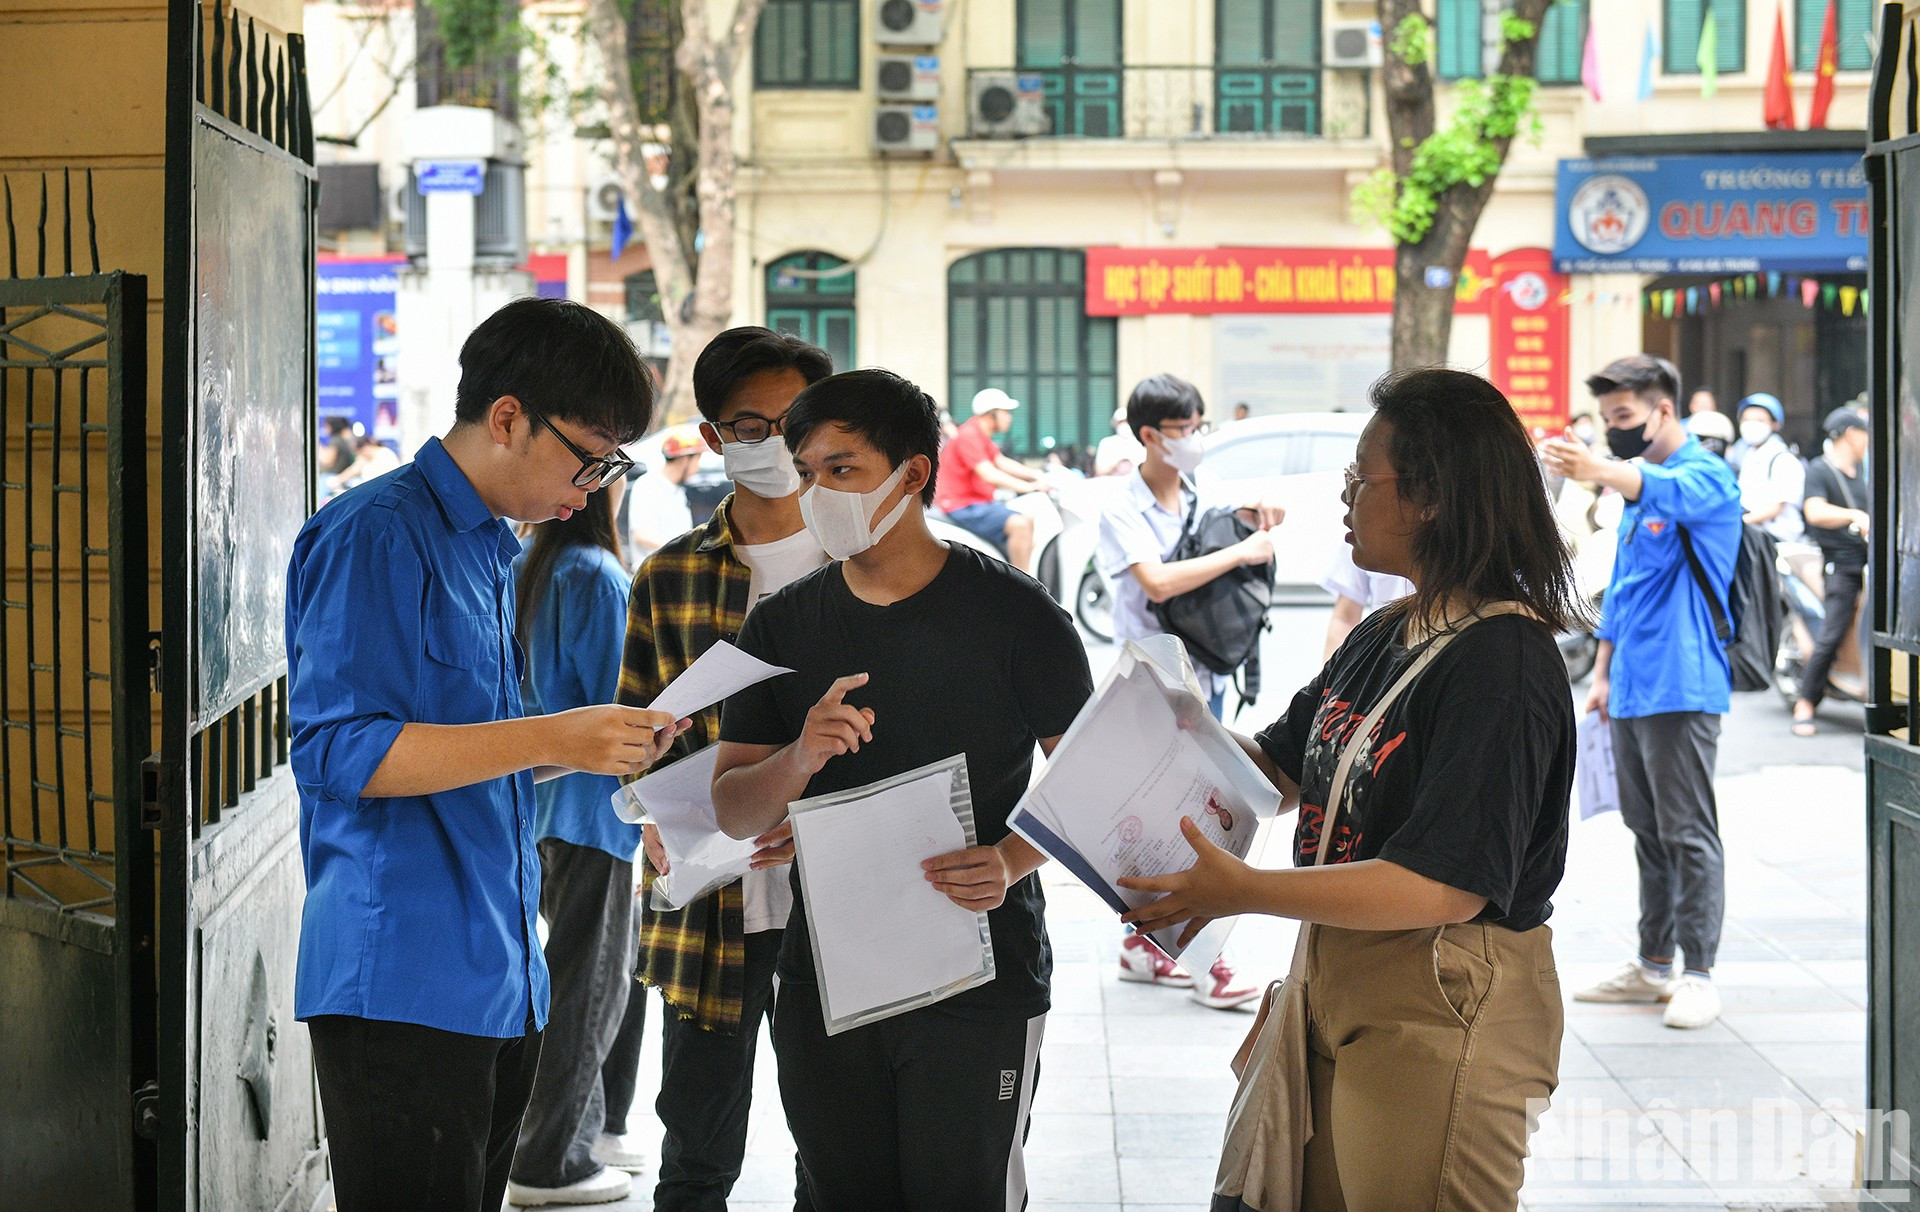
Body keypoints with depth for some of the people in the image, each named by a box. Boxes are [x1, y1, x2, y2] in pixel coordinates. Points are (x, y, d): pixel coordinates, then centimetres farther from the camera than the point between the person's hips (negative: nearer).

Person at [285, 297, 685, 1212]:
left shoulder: (491, 550, 20)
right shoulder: (377, 535, -10)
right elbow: (336, 751, -19)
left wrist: (598, 748, 11)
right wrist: (552, 740, -22)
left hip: (499, 984, 9)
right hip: (402, 985, -9)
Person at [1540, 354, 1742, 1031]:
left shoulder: (1706, 478, -10)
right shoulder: (1638, 487, 18)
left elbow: (1663, 491, -35)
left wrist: (1598, 472, -54)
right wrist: (1602, 672, 17)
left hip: (1683, 688, -9)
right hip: (1632, 690, 9)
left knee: (1689, 835, -6)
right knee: (1647, 831, 14)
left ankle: (1699, 973, -2)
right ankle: (1654, 964, 22)